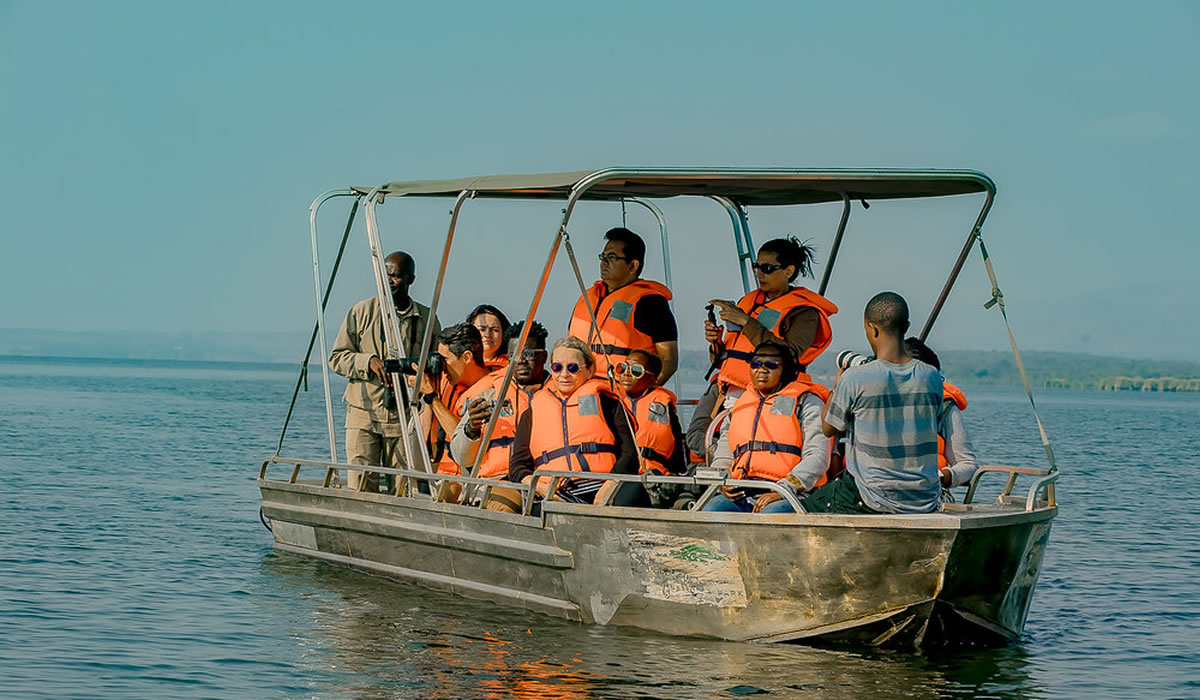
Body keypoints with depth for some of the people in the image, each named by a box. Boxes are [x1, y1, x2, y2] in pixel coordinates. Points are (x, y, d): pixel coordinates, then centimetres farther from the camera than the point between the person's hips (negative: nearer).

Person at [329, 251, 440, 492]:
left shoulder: (427, 319, 9)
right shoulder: (362, 311, 7)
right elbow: (336, 358, 7)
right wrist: (368, 362, -11)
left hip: (405, 417, 1)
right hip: (363, 414, -1)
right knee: (361, 488, -9)